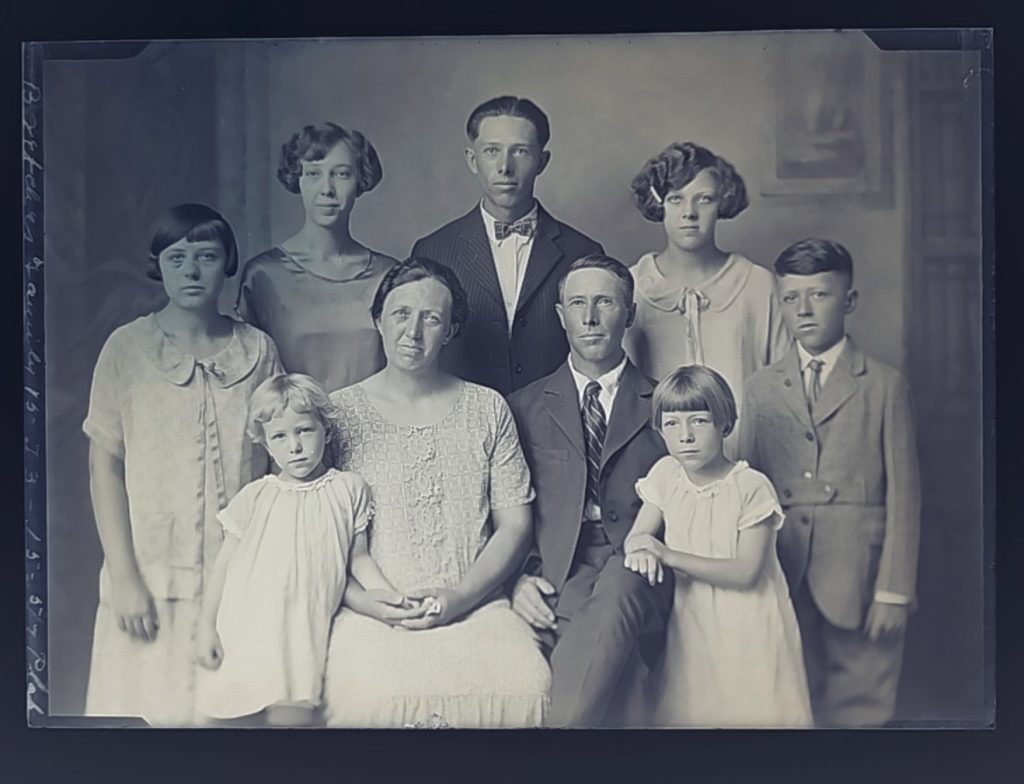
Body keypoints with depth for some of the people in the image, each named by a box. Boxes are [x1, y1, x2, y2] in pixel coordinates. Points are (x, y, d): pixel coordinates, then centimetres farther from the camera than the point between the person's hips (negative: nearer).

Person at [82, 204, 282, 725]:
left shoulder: (257, 350, 5)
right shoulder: (127, 348, 0)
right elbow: (105, 466, -1)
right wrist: (123, 577, -7)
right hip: (155, 578, -1)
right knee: (154, 710, 2)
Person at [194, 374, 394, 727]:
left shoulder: (349, 490, 4)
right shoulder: (256, 497, 2)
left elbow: (358, 558, 10)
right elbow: (224, 564, 6)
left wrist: (391, 596, -4)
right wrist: (206, 627, 3)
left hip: (304, 628, 0)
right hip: (248, 625, 0)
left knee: (292, 709, -11)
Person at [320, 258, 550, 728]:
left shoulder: (487, 410, 12)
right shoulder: (338, 412, 7)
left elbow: (515, 524, 8)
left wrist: (462, 596, -6)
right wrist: (363, 600, -11)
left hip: (474, 607, 2)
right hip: (369, 613, -1)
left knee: (526, 688, -27)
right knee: (367, 696, -32)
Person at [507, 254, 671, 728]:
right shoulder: (525, 406, 16)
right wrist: (519, 579, -4)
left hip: (635, 574, 0)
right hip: (556, 577, 0)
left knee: (616, 594, -36)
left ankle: (566, 717, -27)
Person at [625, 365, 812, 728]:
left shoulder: (751, 486, -16)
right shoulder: (665, 474, -1)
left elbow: (745, 573, -20)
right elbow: (636, 537, -1)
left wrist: (669, 555, -24)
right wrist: (641, 552, -27)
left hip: (745, 626, -4)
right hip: (691, 620, 4)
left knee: (752, 712, 2)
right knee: (684, 711, 11)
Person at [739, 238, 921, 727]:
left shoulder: (884, 386, 3)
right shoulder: (761, 388, 10)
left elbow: (903, 495, 0)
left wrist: (894, 592, -4)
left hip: (857, 583, -2)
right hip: (782, 582, 2)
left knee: (858, 712, 3)